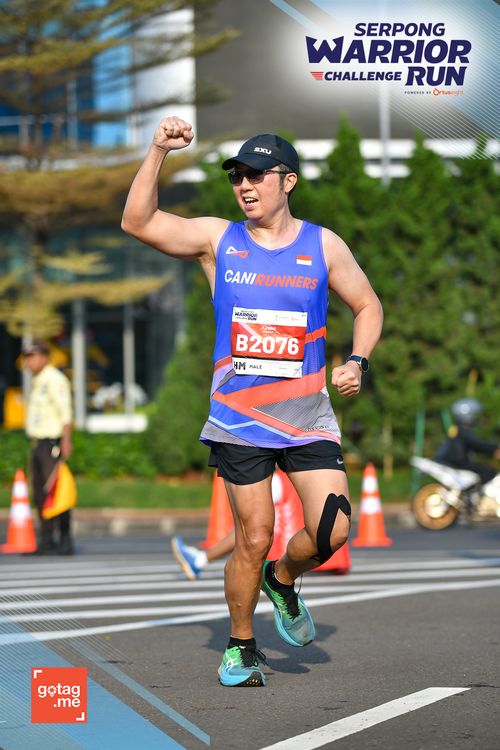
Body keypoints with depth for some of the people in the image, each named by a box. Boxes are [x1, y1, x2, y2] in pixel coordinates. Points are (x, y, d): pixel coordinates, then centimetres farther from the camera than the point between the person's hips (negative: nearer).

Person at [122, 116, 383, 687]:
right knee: (253, 540, 1)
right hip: (239, 420, -1)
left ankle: (283, 579, 21)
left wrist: (357, 362, -2)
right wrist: (158, 152, -17)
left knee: (331, 532, -12)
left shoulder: (324, 246, 3)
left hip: (309, 419, 1)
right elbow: (137, 222, -8)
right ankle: (241, 646, 21)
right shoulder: (218, 239, 1)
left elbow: (367, 306, 14)